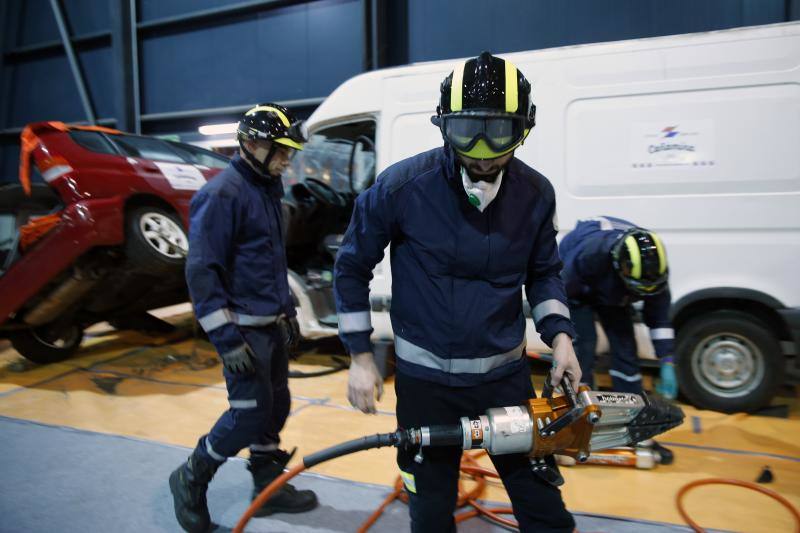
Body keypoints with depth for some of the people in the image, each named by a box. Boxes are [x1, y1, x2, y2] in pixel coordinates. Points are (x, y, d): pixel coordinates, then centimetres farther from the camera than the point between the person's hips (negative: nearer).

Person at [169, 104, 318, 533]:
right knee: (250, 414, -3)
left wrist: (287, 308, 21)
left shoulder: (266, 189, 12)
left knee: (276, 406, 15)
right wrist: (227, 339, -22)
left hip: (272, 325, 9)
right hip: (244, 329, -9)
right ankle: (191, 479, 21)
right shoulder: (221, 194, -17)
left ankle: (268, 486, 32)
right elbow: (201, 272, -20)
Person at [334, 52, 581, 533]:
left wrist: (559, 334, -4)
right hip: (426, 378, -2)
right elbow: (352, 267, -3)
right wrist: (361, 355, -3)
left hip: (506, 373, 3)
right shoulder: (402, 185, -14)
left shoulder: (536, 193, -5)